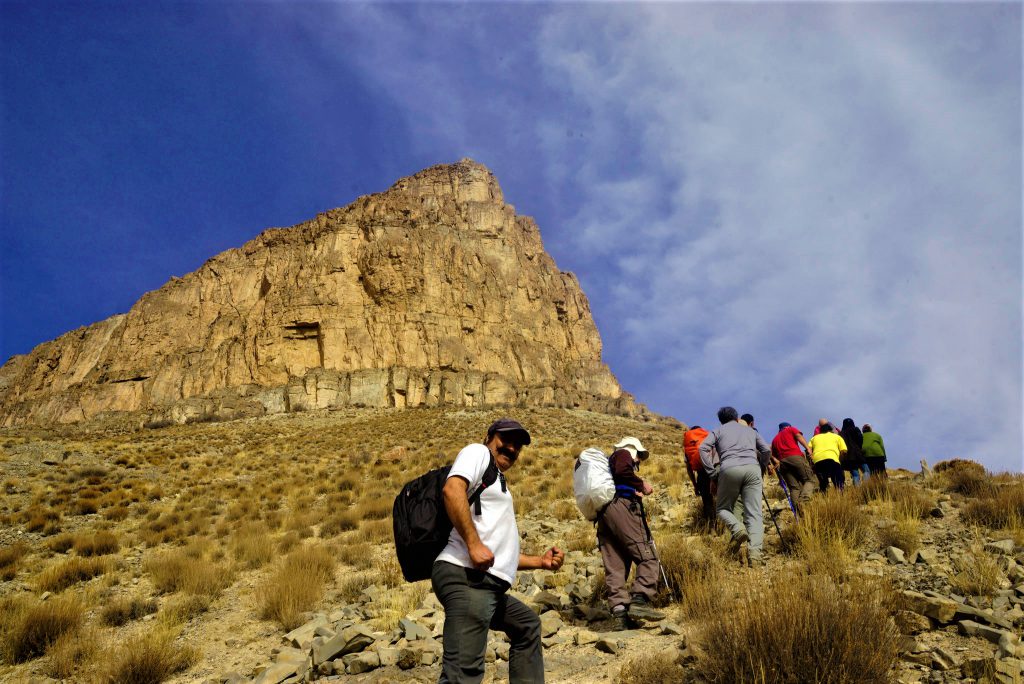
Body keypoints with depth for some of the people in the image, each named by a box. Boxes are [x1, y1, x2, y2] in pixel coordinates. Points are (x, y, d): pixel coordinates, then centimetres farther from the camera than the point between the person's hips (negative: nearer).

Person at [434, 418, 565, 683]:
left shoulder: (499, 487, 33)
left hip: (488, 584, 11)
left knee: (528, 626, 30)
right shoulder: (477, 452, 7)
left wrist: (540, 561, 24)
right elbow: (452, 490, -16)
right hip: (466, 576, -11)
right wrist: (474, 544, -23)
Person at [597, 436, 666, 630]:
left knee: (614, 566, -2)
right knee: (647, 558, -12)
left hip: (602, 513, 9)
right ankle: (639, 602, -27)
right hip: (621, 506, -9)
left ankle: (619, 611, -12)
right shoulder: (623, 454, 13)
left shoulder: (609, 461, 37)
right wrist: (641, 485, 0)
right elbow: (622, 471, -10)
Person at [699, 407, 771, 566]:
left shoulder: (718, 431, 22)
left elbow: (703, 448, 6)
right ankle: (755, 552, -20)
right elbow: (767, 451, 22)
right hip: (752, 468, 2)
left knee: (723, 508, 15)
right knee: (754, 513, -1)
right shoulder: (750, 430, 30)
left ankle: (737, 528, -15)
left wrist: (711, 473, 8)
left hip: (729, 469, -1)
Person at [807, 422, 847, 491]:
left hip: (817, 461, 3)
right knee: (839, 485, 1)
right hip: (832, 459, -3)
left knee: (823, 485, 15)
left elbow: (808, 448, 17)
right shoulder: (837, 436, 27)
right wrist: (839, 461, 25)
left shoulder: (814, 437, 33)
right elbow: (843, 451, 13)